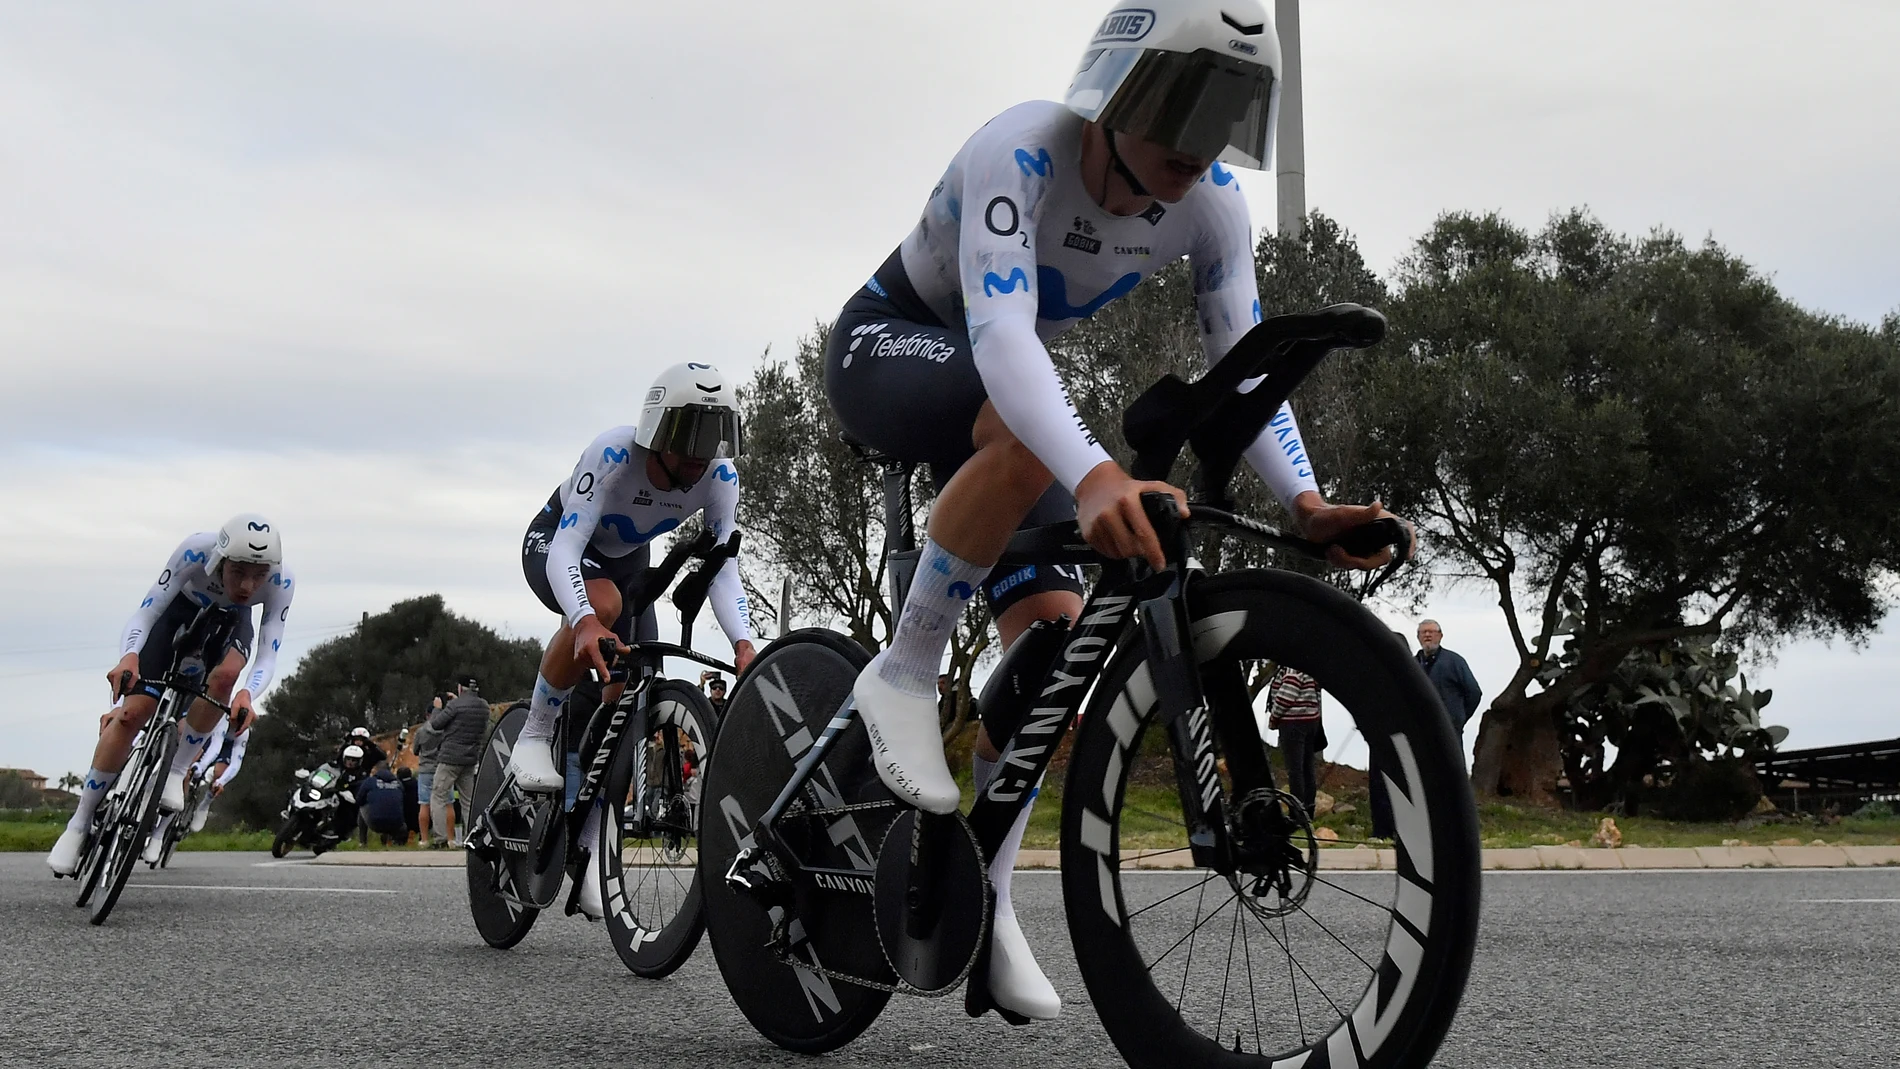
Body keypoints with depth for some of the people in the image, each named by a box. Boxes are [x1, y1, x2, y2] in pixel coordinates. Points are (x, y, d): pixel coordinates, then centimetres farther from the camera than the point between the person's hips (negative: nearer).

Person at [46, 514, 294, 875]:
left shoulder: (281, 581, -34)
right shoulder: (196, 551, -38)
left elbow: (267, 657, -34)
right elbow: (144, 614, -33)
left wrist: (246, 694, -54)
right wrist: (128, 656, -54)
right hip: (181, 612, -1)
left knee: (225, 676, -34)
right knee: (132, 713, -13)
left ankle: (176, 772, -12)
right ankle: (80, 823, 3)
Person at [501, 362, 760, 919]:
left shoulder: (720, 477, -25)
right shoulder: (612, 455, -38)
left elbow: (721, 569, -27)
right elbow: (566, 553, -43)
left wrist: (744, 643, -44)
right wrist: (585, 622, -62)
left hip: (627, 559, 5)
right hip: (556, 543, -5)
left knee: (629, 697, -4)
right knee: (603, 604, -40)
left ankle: (585, 847, 11)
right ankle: (534, 737, -19)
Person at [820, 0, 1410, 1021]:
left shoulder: (1210, 204, -14)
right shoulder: (1023, 150, -33)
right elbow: (1000, 334, -47)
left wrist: (1304, 501, -34)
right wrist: (1094, 475, -64)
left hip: (994, 393, 6)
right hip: (885, 347, -6)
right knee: (1030, 431, -40)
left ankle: (984, 898, 7)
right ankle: (904, 671, -21)